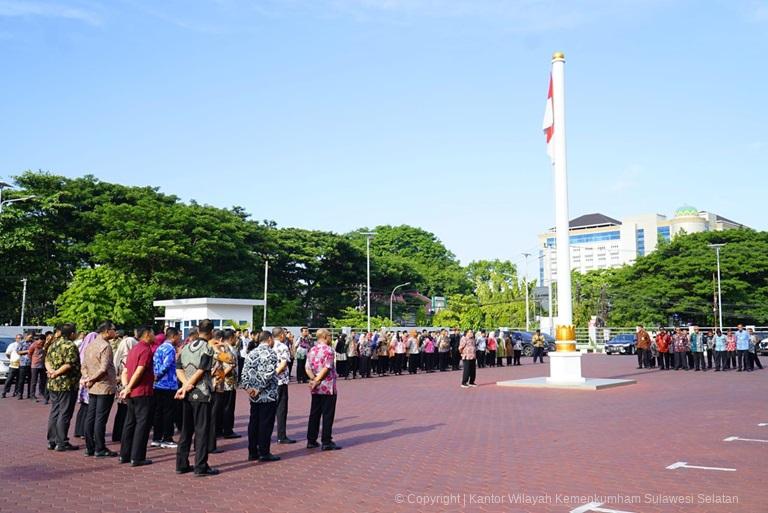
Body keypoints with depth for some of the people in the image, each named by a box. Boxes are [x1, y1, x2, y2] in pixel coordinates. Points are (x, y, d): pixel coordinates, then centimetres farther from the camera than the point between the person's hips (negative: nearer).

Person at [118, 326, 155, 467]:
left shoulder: (133, 349, 16)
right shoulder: (146, 349, -12)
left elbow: (124, 372, 13)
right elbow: (139, 371, -21)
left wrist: (125, 387, 2)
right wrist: (128, 388, -13)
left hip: (132, 393, 9)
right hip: (143, 392, -9)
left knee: (129, 423, 14)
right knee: (143, 424, -3)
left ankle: (124, 455, 21)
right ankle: (137, 458, -2)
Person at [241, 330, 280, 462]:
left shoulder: (252, 353, 10)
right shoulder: (270, 353, -12)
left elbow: (245, 371, 4)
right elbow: (268, 373, -21)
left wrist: (248, 387, 1)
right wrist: (259, 389, -14)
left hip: (254, 396, 7)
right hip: (268, 395, -7)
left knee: (253, 423, 12)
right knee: (266, 423, 1)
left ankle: (252, 452, 18)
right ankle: (264, 453, 6)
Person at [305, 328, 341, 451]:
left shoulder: (312, 351, 9)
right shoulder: (328, 350, -12)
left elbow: (308, 368, 3)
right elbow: (326, 368, -19)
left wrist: (314, 379, -6)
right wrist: (317, 380, -13)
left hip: (316, 389, 7)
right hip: (328, 387, -7)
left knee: (314, 414, 13)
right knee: (328, 415, -1)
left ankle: (311, 440, 16)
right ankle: (326, 442, 1)